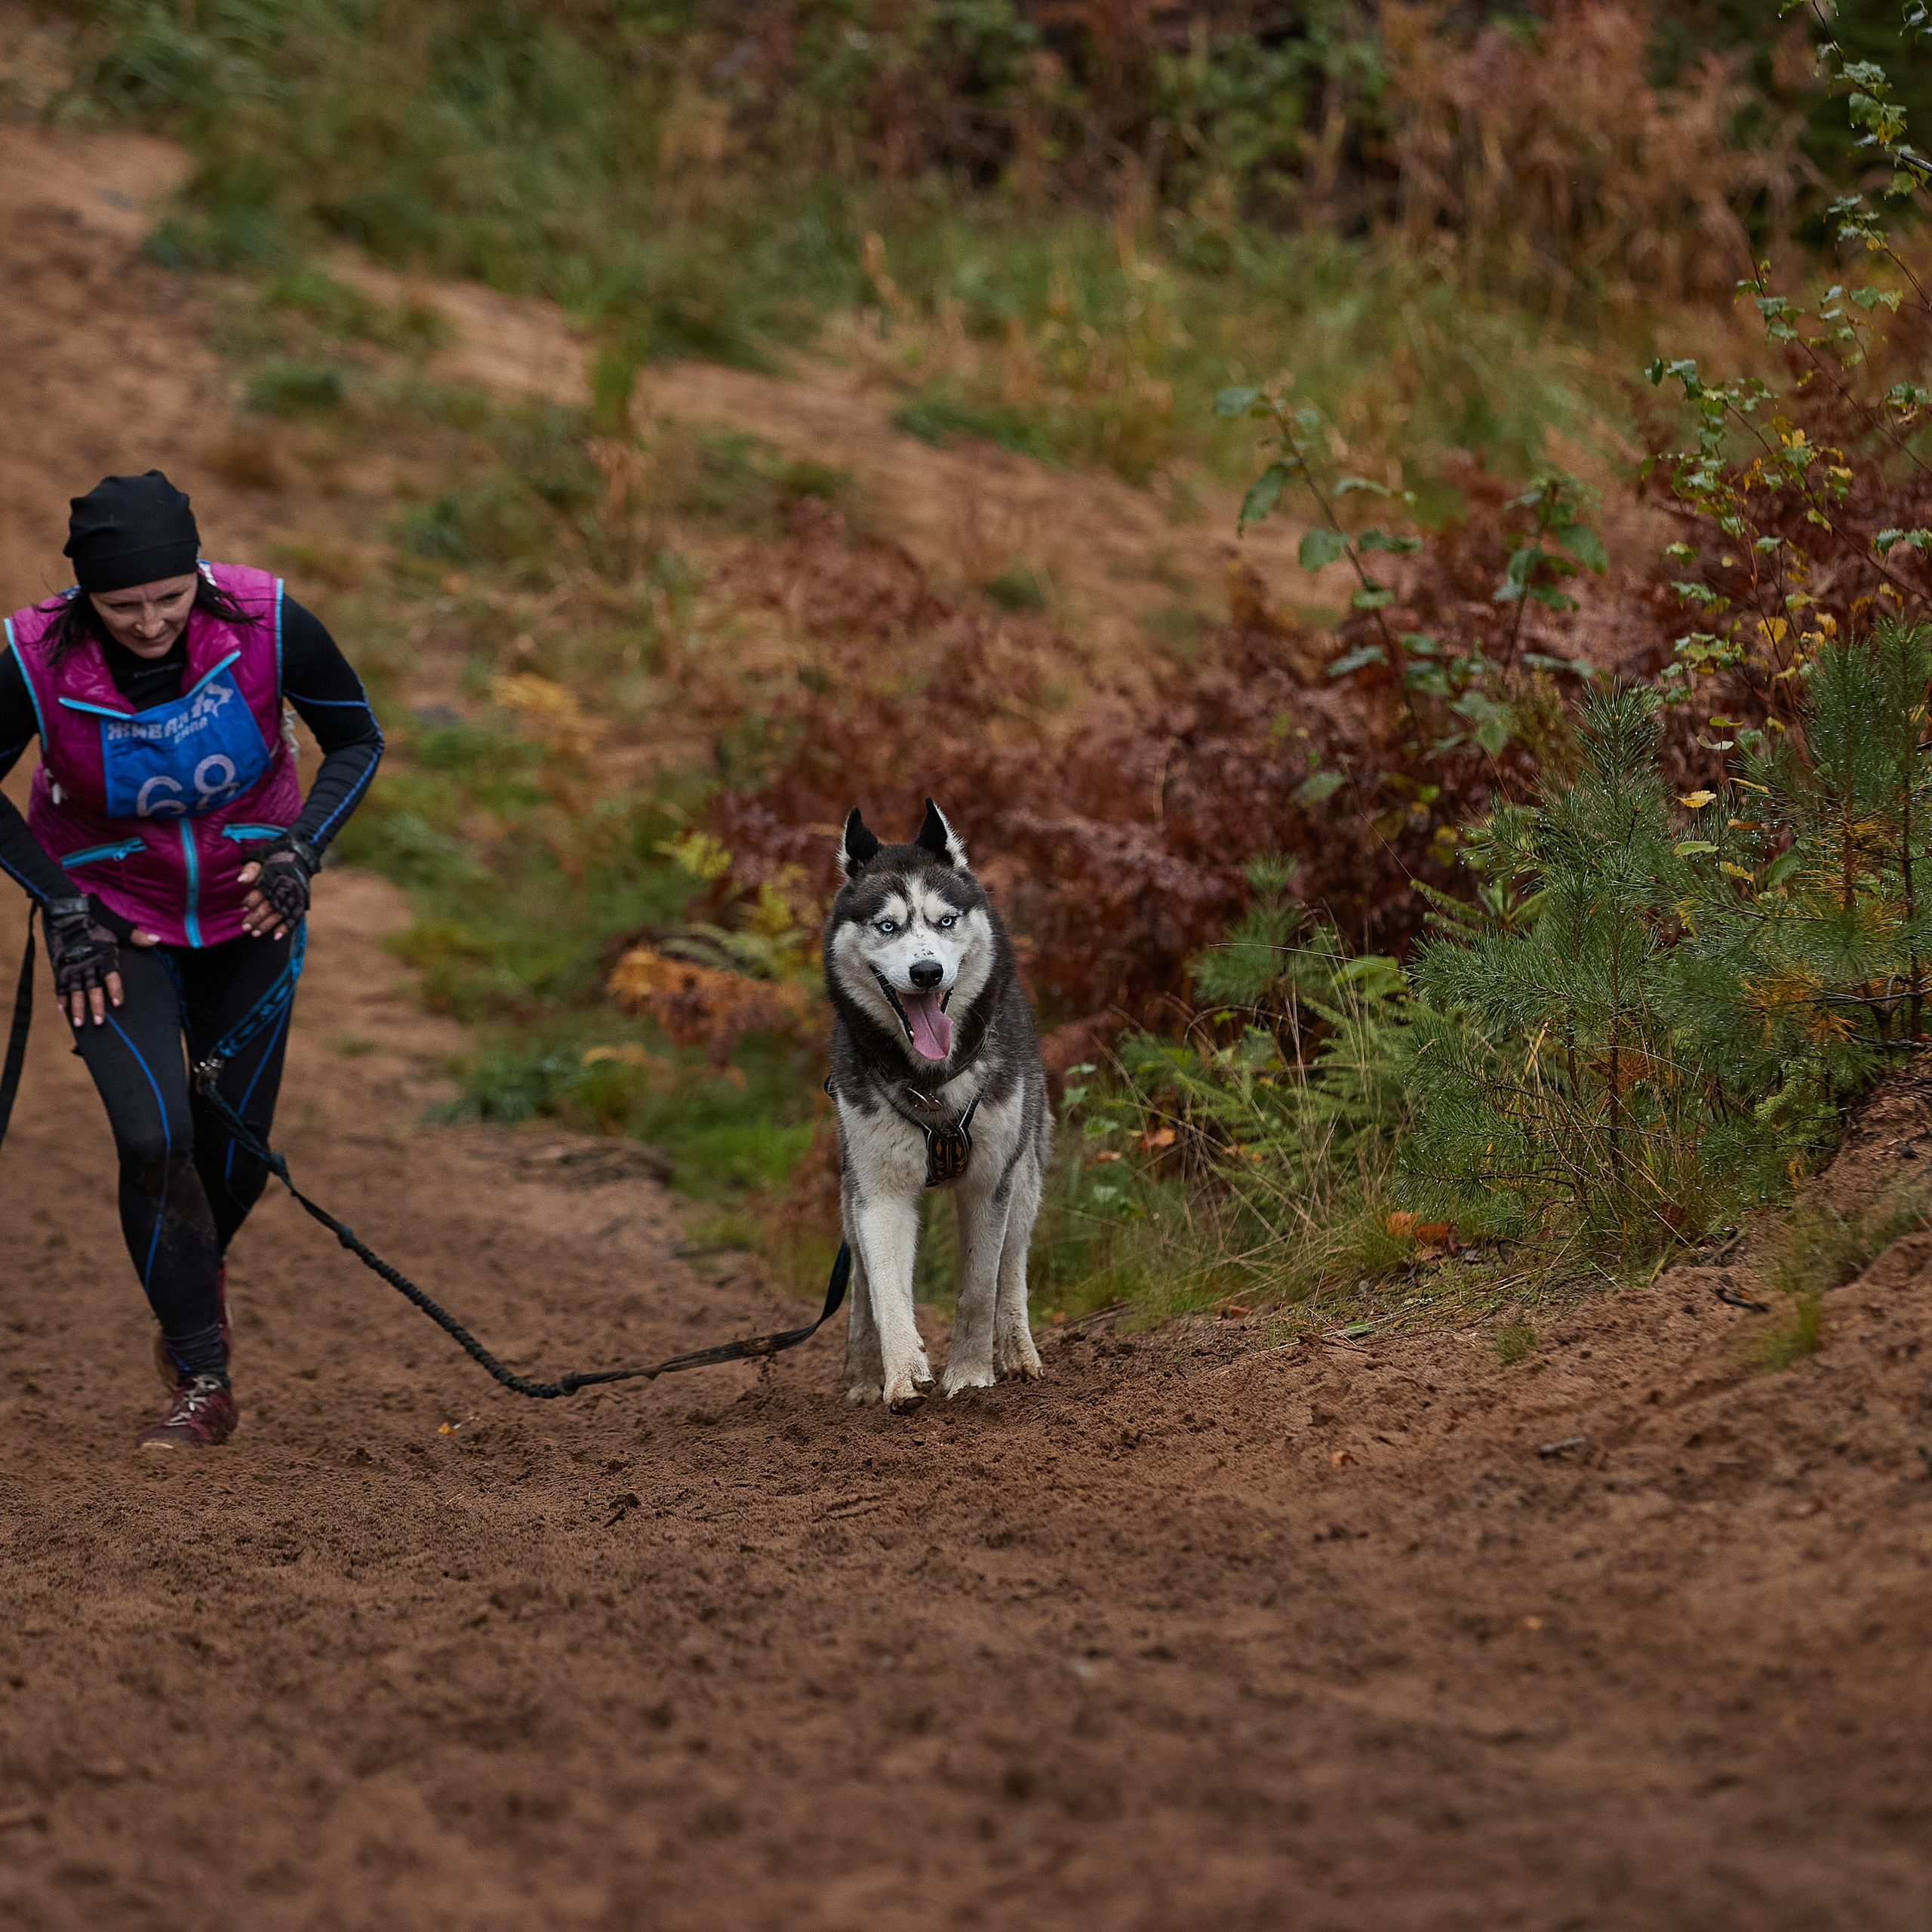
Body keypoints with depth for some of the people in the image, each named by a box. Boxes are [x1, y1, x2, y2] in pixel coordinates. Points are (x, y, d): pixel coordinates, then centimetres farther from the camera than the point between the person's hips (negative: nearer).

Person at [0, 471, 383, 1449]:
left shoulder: (268, 623, -25)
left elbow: (358, 742, -7)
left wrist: (301, 845, -21)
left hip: (249, 909, 2)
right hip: (111, 919, -1)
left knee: (235, 1155, 7)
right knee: (153, 1137, -17)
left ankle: (198, 1272, 43)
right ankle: (202, 1381, -2)